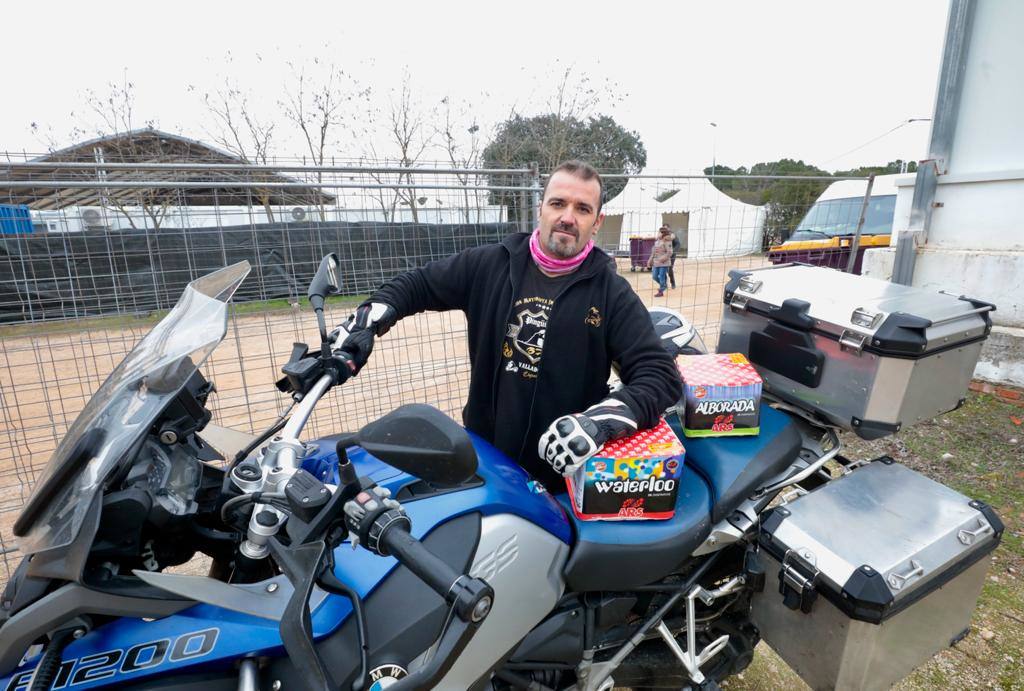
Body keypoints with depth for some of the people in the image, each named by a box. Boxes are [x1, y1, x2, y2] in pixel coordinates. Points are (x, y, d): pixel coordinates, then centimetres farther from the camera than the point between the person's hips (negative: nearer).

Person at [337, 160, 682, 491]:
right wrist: (368, 318, -9)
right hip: (482, 455, 3)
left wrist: (601, 421, -32)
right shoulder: (488, 265, -3)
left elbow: (660, 373, -15)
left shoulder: (613, 293, -9)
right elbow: (420, 283, 9)